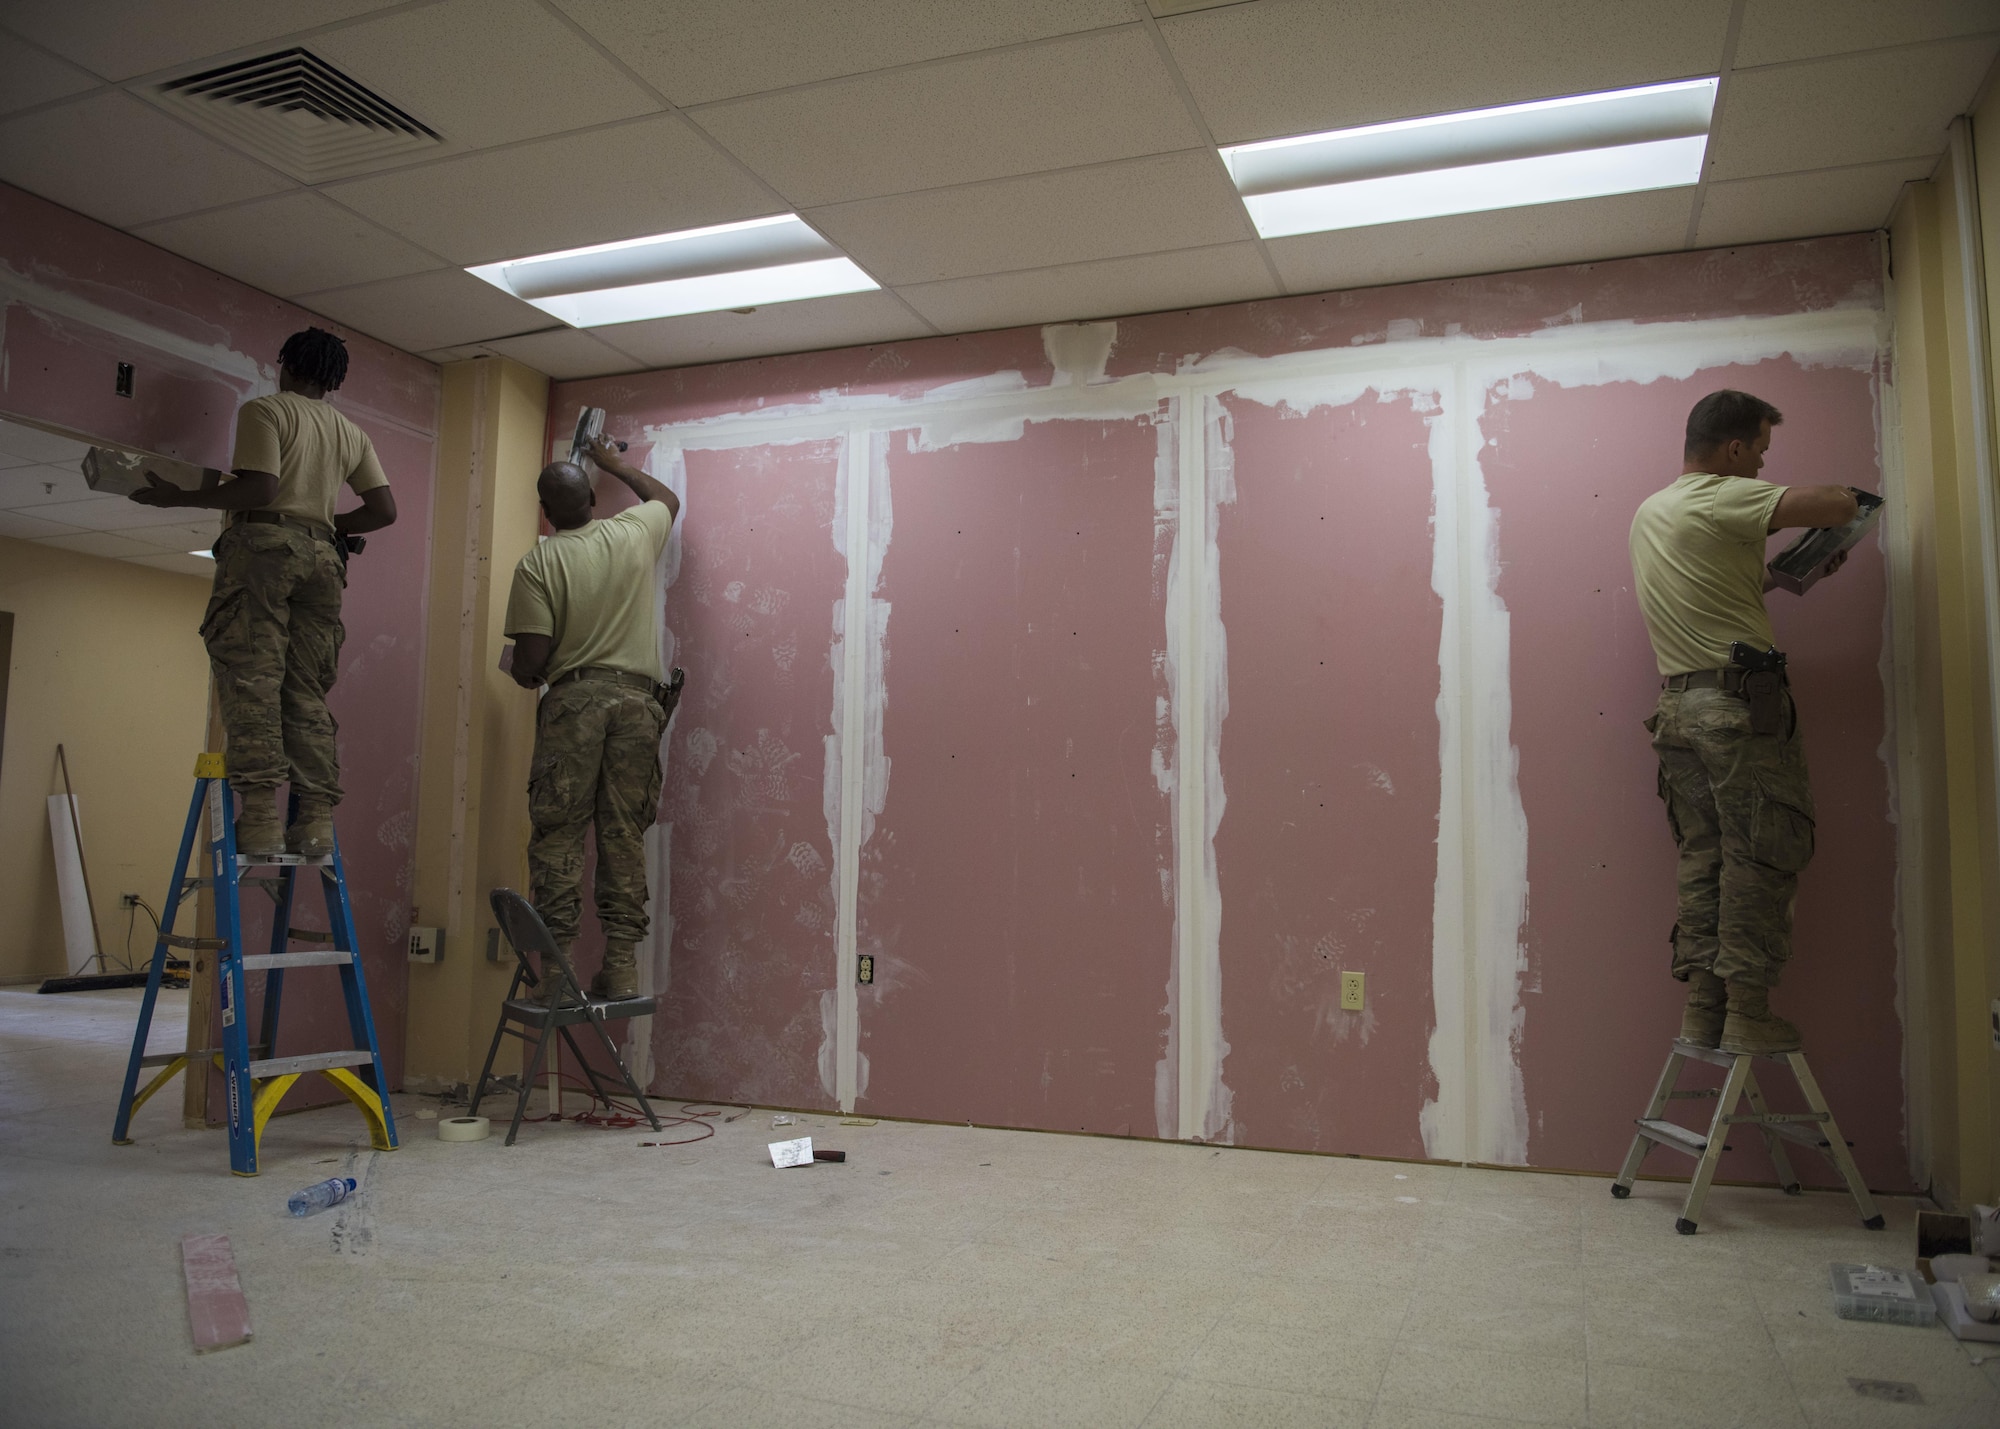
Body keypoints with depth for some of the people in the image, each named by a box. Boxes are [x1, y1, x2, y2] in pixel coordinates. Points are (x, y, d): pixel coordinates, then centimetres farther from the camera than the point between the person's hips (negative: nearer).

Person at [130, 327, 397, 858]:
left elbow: (260, 486, -11)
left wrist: (178, 497, -2)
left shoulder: (264, 410, 3)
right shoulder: (352, 434, 21)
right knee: (308, 694, 4)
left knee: (250, 681, -10)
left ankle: (261, 819, -18)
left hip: (263, 541, -5)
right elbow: (384, 509, 14)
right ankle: (316, 821, -3)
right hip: (322, 556, 6)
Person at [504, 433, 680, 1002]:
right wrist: (614, 463, 46)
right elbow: (668, 498, 34)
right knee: (624, 837, 4)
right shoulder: (634, 533, 9)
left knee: (557, 834, 0)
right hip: (638, 701, 3)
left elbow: (531, 658, -5)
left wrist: (522, 675, 18)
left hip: (574, 699, -3)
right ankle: (621, 967, 3)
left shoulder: (538, 564, 0)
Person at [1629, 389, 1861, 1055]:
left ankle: (1703, 1011, 9)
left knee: (1704, 862, 9)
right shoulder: (1720, 499, -8)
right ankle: (1748, 1012, -3)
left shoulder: (1649, 512, 18)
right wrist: (1842, 499, 6)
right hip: (1742, 700, -8)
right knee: (1762, 857, -4)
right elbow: (1835, 504, -17)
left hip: (1679, 703, 8)